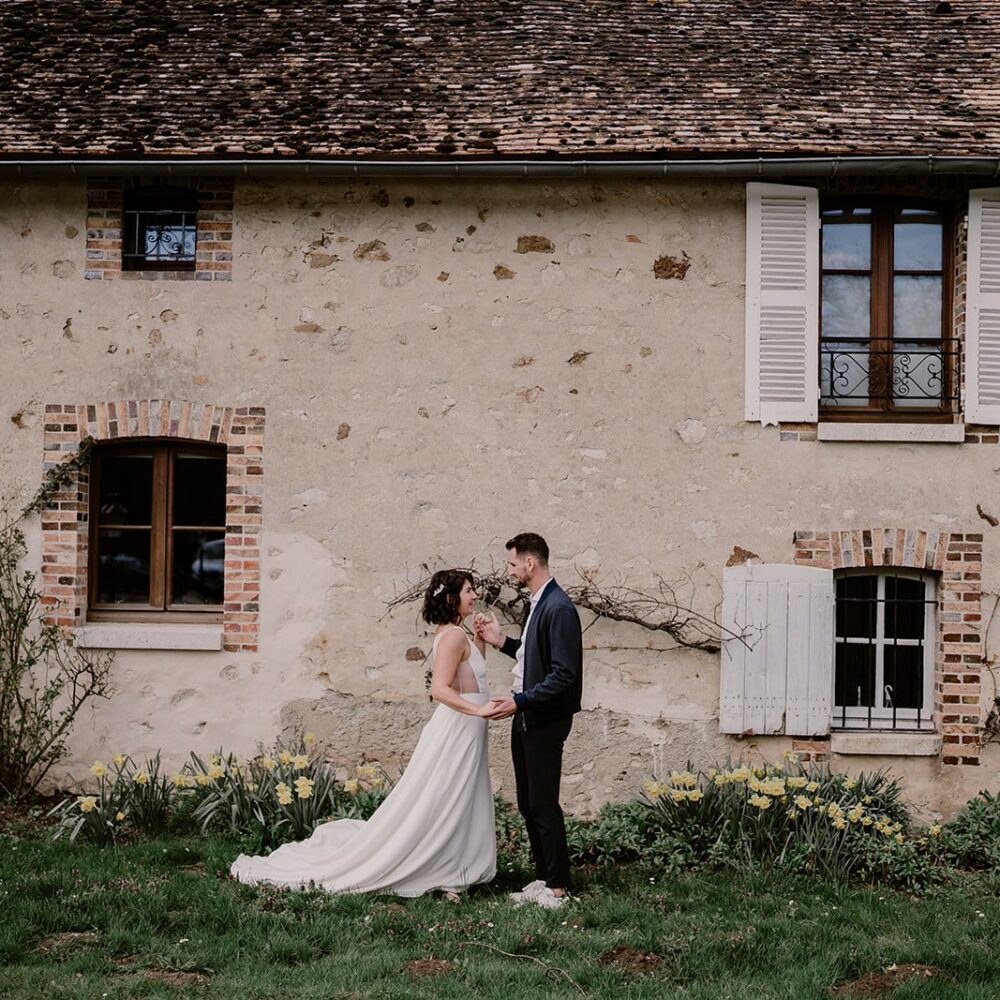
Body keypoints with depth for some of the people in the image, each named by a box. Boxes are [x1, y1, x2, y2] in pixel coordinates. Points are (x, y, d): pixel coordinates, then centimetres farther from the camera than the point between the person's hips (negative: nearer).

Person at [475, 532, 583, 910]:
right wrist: (501, 640, 8)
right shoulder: (539, 603, 13)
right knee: (528, 804, 14)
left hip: (545, 722, -10)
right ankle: (544, 879, 23)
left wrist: (519, 702, -23)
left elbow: (564, 673, -23)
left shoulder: (558, 608, -19)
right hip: (527, 719, 10)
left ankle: (557, 888, 7)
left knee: (543, 805, -3)